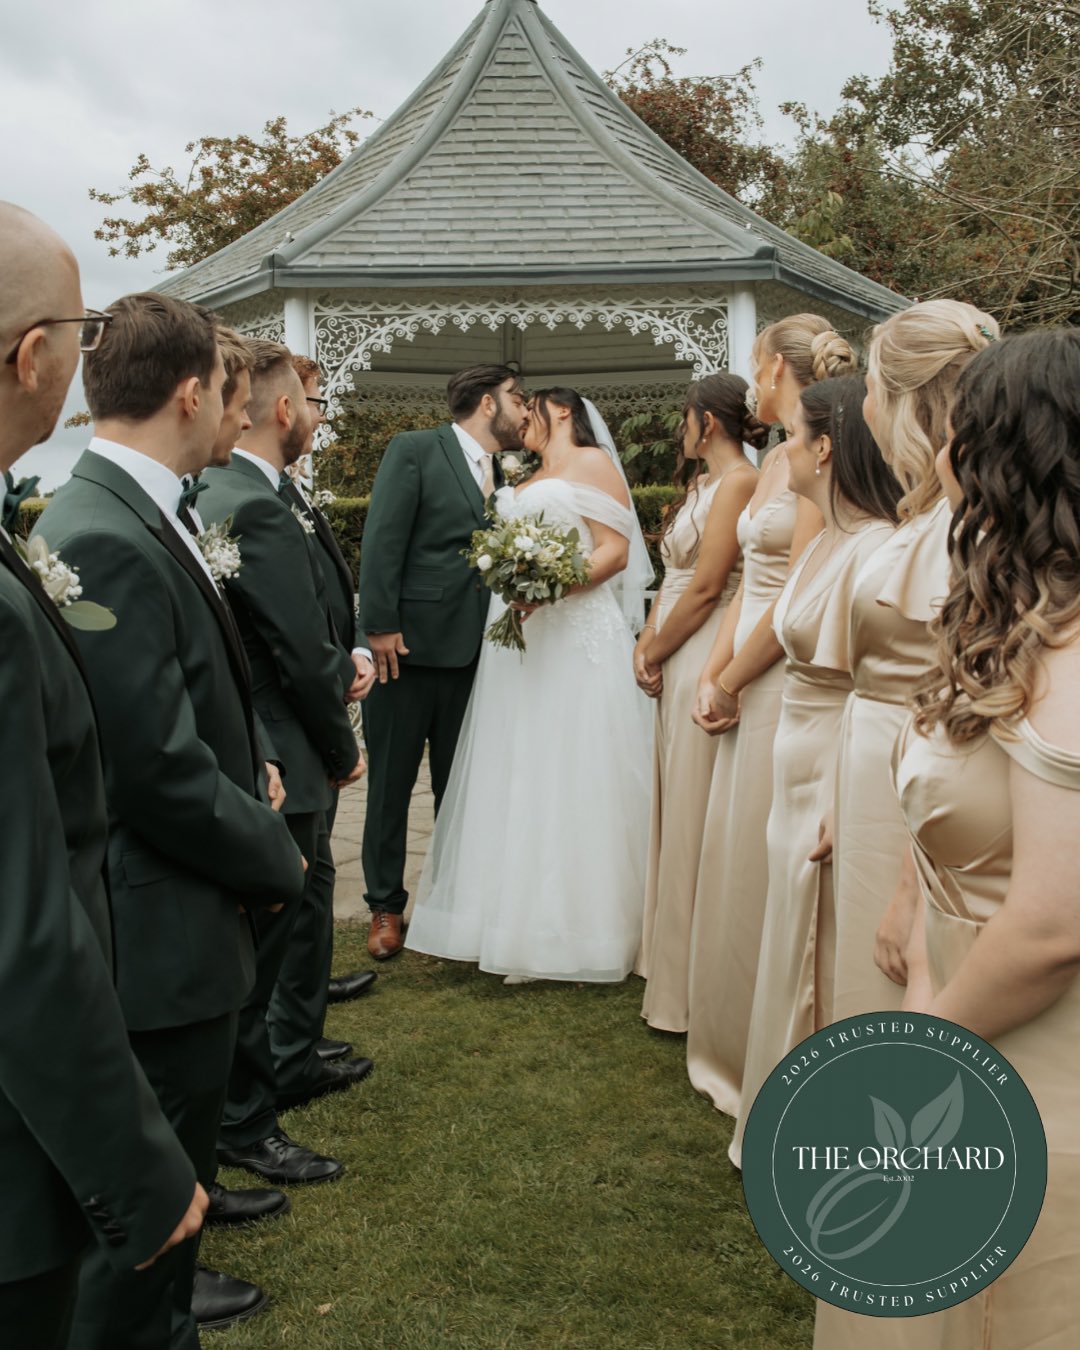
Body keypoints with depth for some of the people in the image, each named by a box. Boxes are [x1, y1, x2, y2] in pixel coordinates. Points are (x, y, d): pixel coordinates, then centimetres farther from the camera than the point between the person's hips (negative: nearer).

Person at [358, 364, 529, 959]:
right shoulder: (414, 450, -3)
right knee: (391, 782, 5)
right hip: (406, 643, -5)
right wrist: (380, 625, -16)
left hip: (469, 651, 5)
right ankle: (385, 906, 18)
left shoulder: (501, 476, 15)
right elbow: (383, 539, -10)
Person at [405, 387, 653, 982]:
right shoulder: (527, 483, 25)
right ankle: (520, 915, 11)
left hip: (574, 633, -8)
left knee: (570, 774, -7)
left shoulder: (592, 463, 2)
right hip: (517, 640, 8)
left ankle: (578, 923, 0)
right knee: (519, 776, 5)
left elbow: (615, 550, -9)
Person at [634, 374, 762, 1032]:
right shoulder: (701, 484, 18)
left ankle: (692, 985, 7)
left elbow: (706, 588, -17)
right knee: (676, 814, 16)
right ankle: (671, 960, 29)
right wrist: (647, 645, 2)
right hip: (678, 665, 10)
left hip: (708, 660, -10)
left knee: (696, 824, -3)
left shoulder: (739, 481, -12)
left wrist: (656, 655, -8)